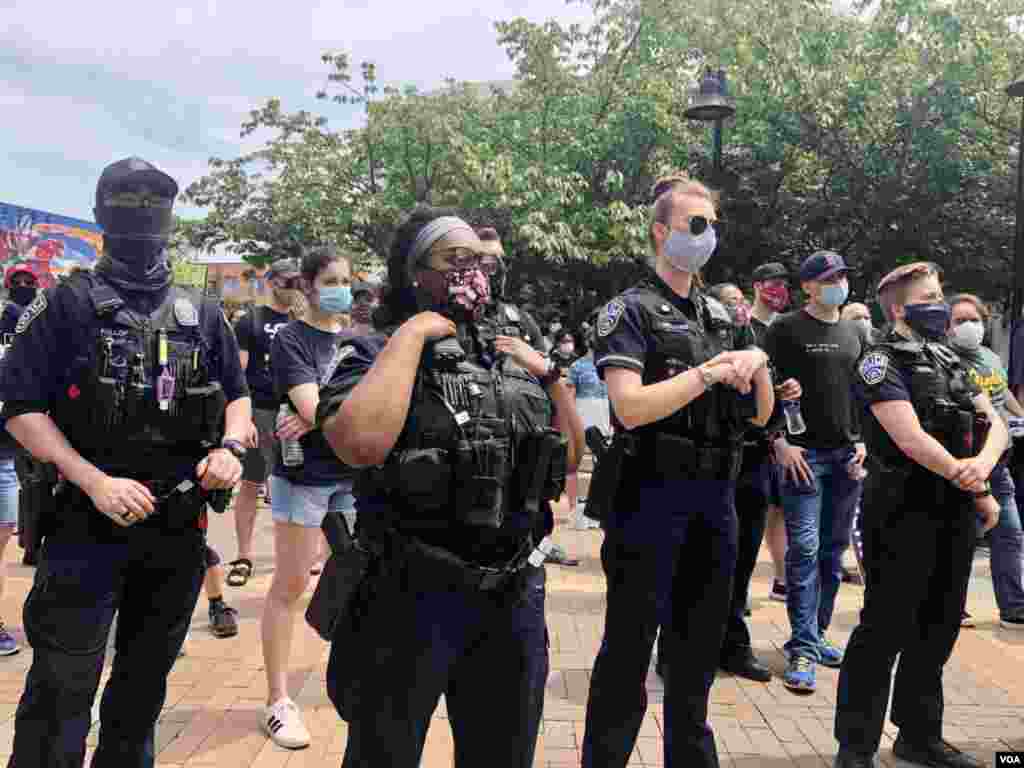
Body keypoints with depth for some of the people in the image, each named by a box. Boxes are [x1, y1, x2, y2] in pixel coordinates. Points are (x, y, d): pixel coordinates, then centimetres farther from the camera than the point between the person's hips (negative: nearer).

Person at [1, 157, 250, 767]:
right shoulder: (68, 305, -2)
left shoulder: (203, 317, 8)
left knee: (146, 682, 19)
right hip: (88, 525, -3)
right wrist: (95, 482, -18)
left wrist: (230, 448, -7)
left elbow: (238, 396, 15)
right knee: (60, 694, -3)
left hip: (180, 529, 4)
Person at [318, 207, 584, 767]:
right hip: (413, 596, -5)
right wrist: (412, 334, -18)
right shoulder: (377, 353, -6)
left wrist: (549, 373, 1)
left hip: (516, 594, 6)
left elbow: (571, 455, 14)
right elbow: (361, 443, -28)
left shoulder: (514, 356, 11)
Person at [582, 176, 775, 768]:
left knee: (700, 645, 19)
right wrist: (709, 371, -17)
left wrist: (758, 364, -4)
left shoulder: (720, 316, 15)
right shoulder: (632, 310, -6)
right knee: (629, 647, 4)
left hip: (716, 497, 7)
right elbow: (631, 408, -21)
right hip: (653, 495, -7)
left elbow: (760, 414, 15)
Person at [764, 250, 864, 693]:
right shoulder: (787, 329, -3)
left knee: (833, 553, 11)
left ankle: (816, 635, 24)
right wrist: (781, 444, -15)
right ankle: (802, 650, -3)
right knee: (804, 550, -8)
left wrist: (862, 442, 9)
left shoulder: (852, 335, 16)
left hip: (846, 456, 6)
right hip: (804, 455, -6)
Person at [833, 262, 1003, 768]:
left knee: (938, 629, 15)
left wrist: (983, 464, -13)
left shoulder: (950, 361, 16)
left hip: (954, 514, 8)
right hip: (903, 512, -8)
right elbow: (910, 437, -18)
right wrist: (973, 487, -12)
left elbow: (996, 424, 9)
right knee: (885, 630, -3)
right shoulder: (882, 361, -7)